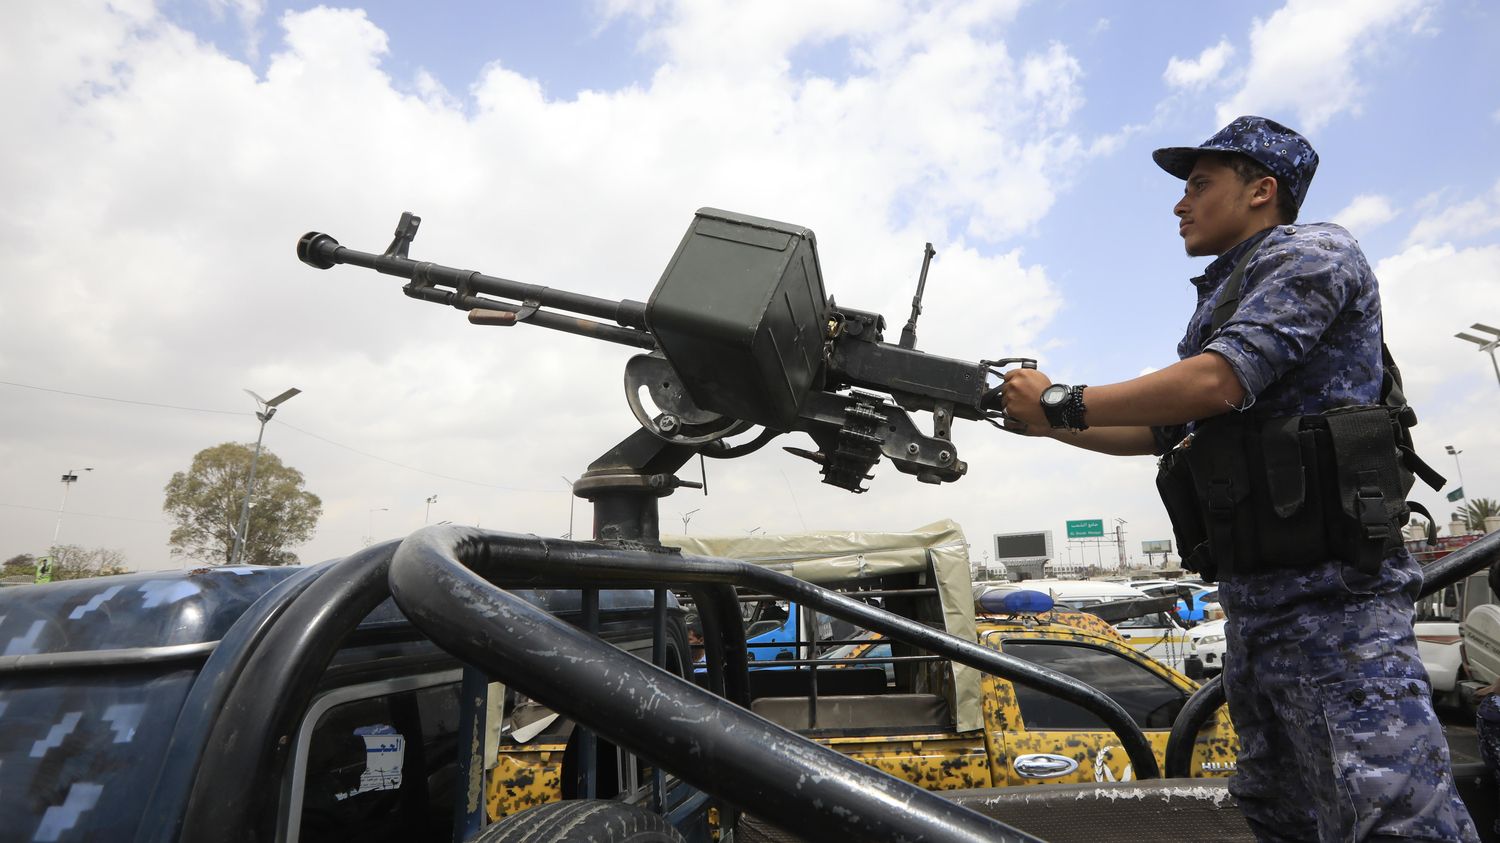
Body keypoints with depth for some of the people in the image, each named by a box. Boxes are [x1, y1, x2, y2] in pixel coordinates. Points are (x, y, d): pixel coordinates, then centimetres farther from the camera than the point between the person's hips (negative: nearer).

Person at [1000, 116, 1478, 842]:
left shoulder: (1309, 252, -4)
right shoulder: (1221, 303, 22)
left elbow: (1217, 381, -20)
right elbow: (1163, 431, 26)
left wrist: (1061, 401, -13)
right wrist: (1047, 426, 17)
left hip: (1332, 599, -9)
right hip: (1253, 602, 9)